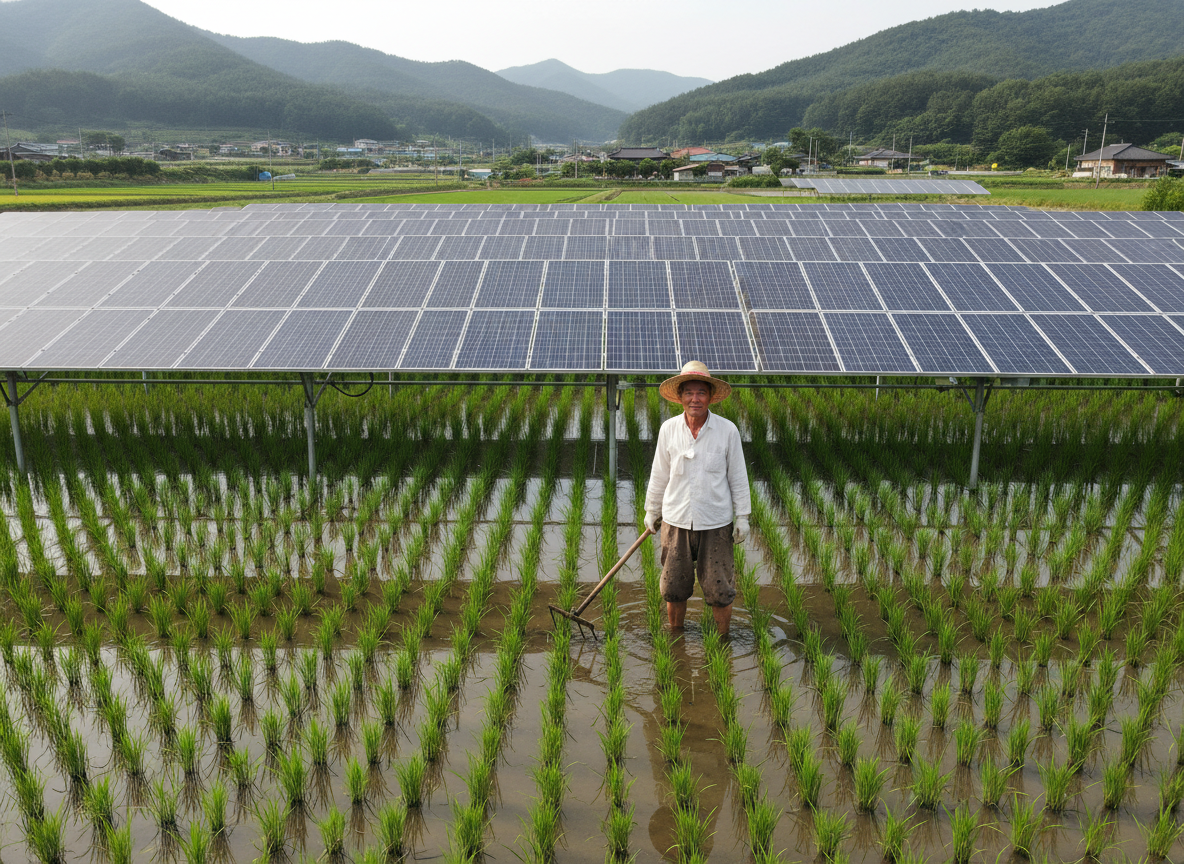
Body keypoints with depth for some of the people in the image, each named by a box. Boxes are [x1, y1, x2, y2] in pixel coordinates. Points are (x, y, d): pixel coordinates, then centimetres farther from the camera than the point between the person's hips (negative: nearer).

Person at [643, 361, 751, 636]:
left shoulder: (727, 430, -7)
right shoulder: (668, 429, -2)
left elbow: (737, 476, 1)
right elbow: (659, 475, 9)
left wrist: (742, 517, 2)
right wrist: (652, 511, 16)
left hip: (716, 523, -2)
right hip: (676, 520, 2)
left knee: (719, 591, 4)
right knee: (674, 589, 11)